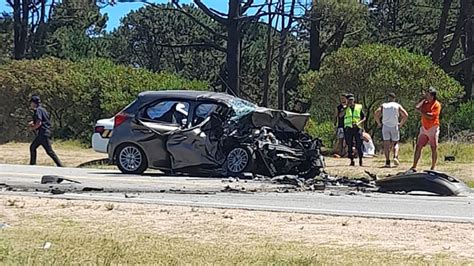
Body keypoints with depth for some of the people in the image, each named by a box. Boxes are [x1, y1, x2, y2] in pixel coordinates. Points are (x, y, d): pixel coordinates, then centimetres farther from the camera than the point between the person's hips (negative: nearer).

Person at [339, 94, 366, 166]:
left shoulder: (359, 107, 9)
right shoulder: (345, 108, 10)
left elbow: (364, 118, 9)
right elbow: (340, 115, -8)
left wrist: (359, 123, -9)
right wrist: (347, 107, -11)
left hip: (357, 128, -1)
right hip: (348, 128, 1)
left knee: (359, 145, -4)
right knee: (349, 145, 1)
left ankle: (360, 160, 7)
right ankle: (351, 160, 6)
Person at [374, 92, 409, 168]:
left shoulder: (383, 105, 7)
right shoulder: (397, 106, 6)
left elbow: (376, 114, -4)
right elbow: (406, 115, -2)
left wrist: (379, 123, 5)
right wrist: (401, 124, 7)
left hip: (385, 127, 0)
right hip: (395, 127, 0)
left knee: (386, 144, 3)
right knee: (395, 143, 13)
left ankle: (387, 162, -4)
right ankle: (395, 157, -9)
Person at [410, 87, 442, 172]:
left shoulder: (437, 104, -10)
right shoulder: (425, 102, 10)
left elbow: (431, 116, -19)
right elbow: (417, 107, -6)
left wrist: (421, 112, -9)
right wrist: (424, 99, -3)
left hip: (433, 128, -6)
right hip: (424, 128, 6)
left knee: (434, 148, 2)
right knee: (418, 147, -1)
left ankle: (433, 168, 10)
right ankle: (414, 167, 1)